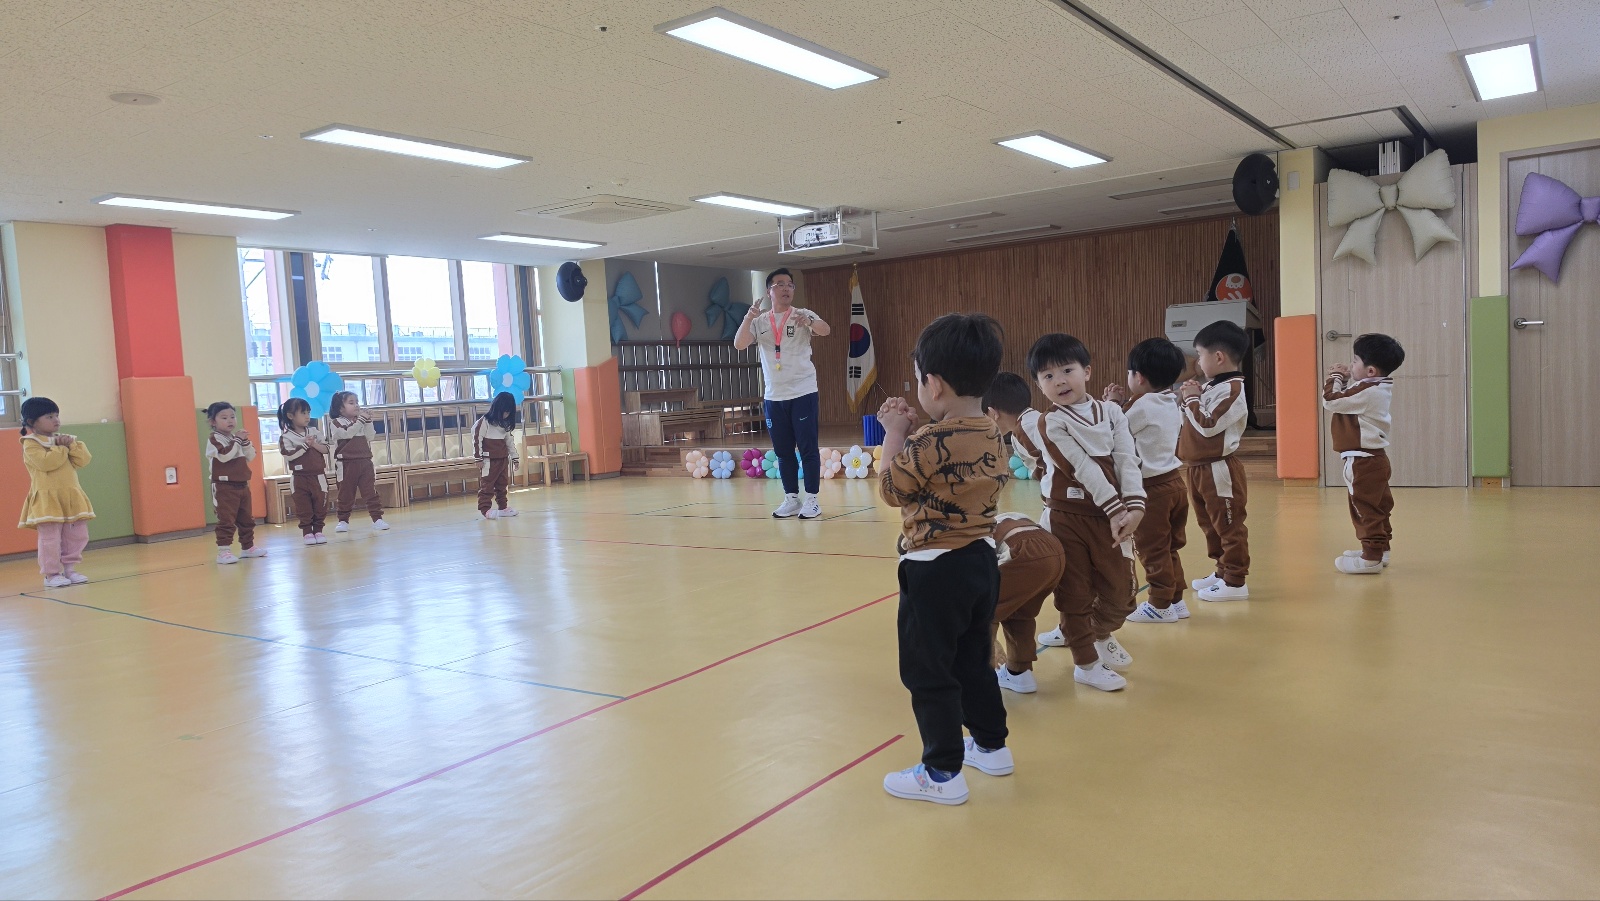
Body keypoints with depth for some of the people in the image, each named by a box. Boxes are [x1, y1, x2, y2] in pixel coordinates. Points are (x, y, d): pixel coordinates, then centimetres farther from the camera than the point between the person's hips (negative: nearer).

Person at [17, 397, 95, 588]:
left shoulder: (64, 439, 15)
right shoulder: (31, 444, -6)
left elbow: (84, 460, 5)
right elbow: (46, 462, -23)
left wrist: (71, 444, -10)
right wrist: (62, 448, -9)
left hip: (71, 497, 7)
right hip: (47, 499, -6)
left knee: (78, 536, 8)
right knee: (50, 538, -6)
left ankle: (69, 568, 19)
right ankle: (51, 574, 3)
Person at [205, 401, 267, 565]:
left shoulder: (237, 438, 14)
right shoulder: (214, 439, -8)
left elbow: (251, 456, 8)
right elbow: (224, 455, -24)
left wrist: (245, 442, -7)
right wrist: (237, 440, -18)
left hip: (242, 485, 8)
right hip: (224, 487, -8)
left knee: (247, 519, 15)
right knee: (226, 520, -10)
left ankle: (247, 547, 26)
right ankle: (223, 551, -8)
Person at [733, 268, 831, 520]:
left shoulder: (803, 315, -3)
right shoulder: (759, 321, 5)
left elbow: (825, 330, -21)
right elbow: (739, 344, -7)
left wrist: (809, 322, -43)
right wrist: (749, 318, -23)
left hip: (802, 393, -3)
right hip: (773, 396, 3)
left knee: (808, 448, -1)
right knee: (783, 451, 9)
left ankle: (811, 499, 6)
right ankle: (791, 498, 18)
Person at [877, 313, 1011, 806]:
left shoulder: (930, 443, -22)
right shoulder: (991, 435, 3)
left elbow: (892, 488, -8)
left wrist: (894, 433, 1)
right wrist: (912, 432, 7)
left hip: (935, 570, -8)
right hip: (981, 561, 9)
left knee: (928, 673, 4)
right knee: (974, 662, 23)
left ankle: (942, 773, 12)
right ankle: (991, 745, 36)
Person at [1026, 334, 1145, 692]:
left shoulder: (1111, 412, 5)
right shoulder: (1051, 424, -6)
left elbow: (1127, 460, -4)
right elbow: (1082, 468, -15)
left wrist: (1133, 506, -18)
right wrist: (1115, 509, -21)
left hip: (1111, 515, 4)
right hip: (1067, 517, -3)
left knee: (1120, 589, 10)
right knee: (1075, 592, 4)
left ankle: (1100, 633, 40)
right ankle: (1085, 662, 19)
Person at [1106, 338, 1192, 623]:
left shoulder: (1143, 406, -17)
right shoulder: (1171, 403, 9)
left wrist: (1112, 405, 3)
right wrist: (1125, 404, 11)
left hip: (1153, 488, -9)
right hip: (1174, 482, 9)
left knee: (1152, 549, 2)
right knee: (1169, 548, 17)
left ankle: (1161, 604, 8)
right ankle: (1175, 599, 24)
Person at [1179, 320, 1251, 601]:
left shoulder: (1232, 389, -16)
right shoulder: (1211, 387, 12)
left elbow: (1208, 425, -22)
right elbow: (1193, 421, 15)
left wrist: (1192, 400, -11)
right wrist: (1189, 398, 2)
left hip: (1219, 470, -10)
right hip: (1200, 469, 10)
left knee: (1228, 526, -1)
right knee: (1211, 525, 19)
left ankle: (1235, 582, 5)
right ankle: (1222, 572, 32)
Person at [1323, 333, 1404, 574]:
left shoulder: (1367, 393, -21)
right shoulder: (1377, 389, 11)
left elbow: (1331, 400, -19)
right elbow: (1345, 399, 19)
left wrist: (1335, 378, -3)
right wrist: (1345, 379, 6)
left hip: (1364, 461, -11)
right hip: (1374, 458, 11)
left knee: (1365, 509, -6)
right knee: (1378, 507, 18)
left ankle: (1371, 558, -2)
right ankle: (1380, 549, 29)